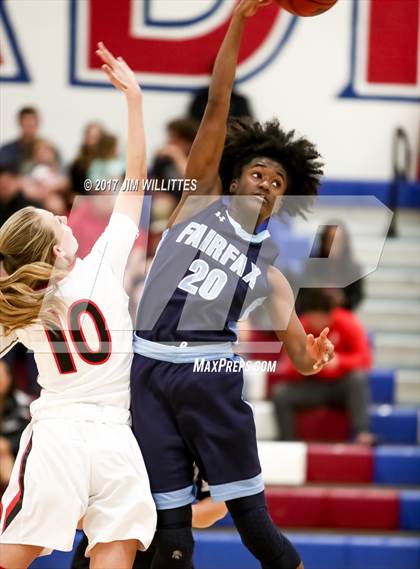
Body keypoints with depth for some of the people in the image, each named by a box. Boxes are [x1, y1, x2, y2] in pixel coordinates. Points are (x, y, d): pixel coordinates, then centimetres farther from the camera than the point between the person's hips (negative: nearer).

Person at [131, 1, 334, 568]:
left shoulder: (270, 270, 13)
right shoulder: (201, 200, 12)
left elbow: (298, 353, 9)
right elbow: (216, 110, 5)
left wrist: (315, 356, -17)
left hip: (211, 377, 0)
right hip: (150, 370, 0)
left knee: (250, 515, -2)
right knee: (172, 521, -1)